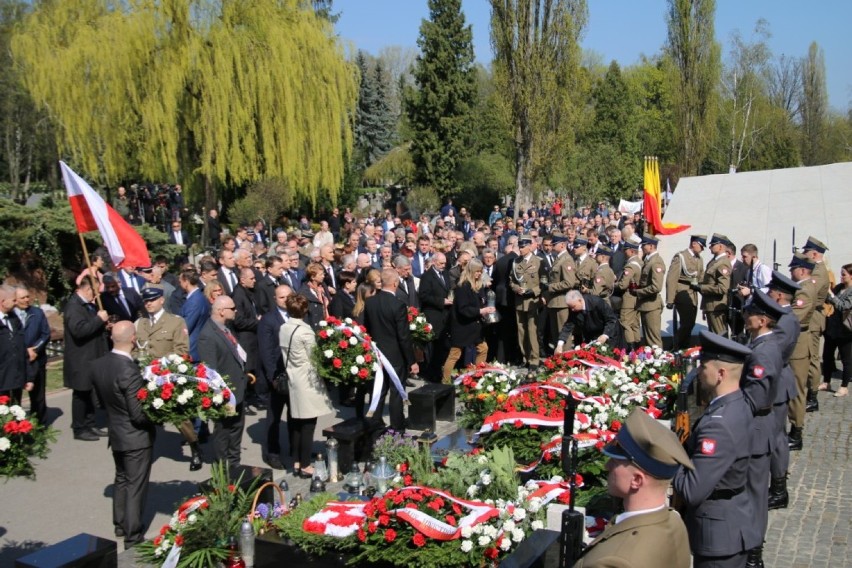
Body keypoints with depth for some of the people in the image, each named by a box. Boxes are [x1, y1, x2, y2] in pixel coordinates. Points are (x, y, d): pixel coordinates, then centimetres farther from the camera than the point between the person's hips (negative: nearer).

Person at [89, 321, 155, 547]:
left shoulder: (97, 365, -7)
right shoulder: (129, 370, -30)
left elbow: (102, 399, 7)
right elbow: (139, 414, -26)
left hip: (116, 433, 7)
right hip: (136, 437, -7)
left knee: (121, 479, 25)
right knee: (135, 486, 7)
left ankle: (120, 524, 40)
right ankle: (133, 535, 19)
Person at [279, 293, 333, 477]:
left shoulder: (283, 329, 1)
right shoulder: (305, 330, -18)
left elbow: (284, 354, 8)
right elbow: (314, 358, -11)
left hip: (292, 380, 7)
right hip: (307, 382, -7)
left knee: (295, 422, 14)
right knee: (307, 424, 1)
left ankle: (296, 462, 21)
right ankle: (305, 466, 7)